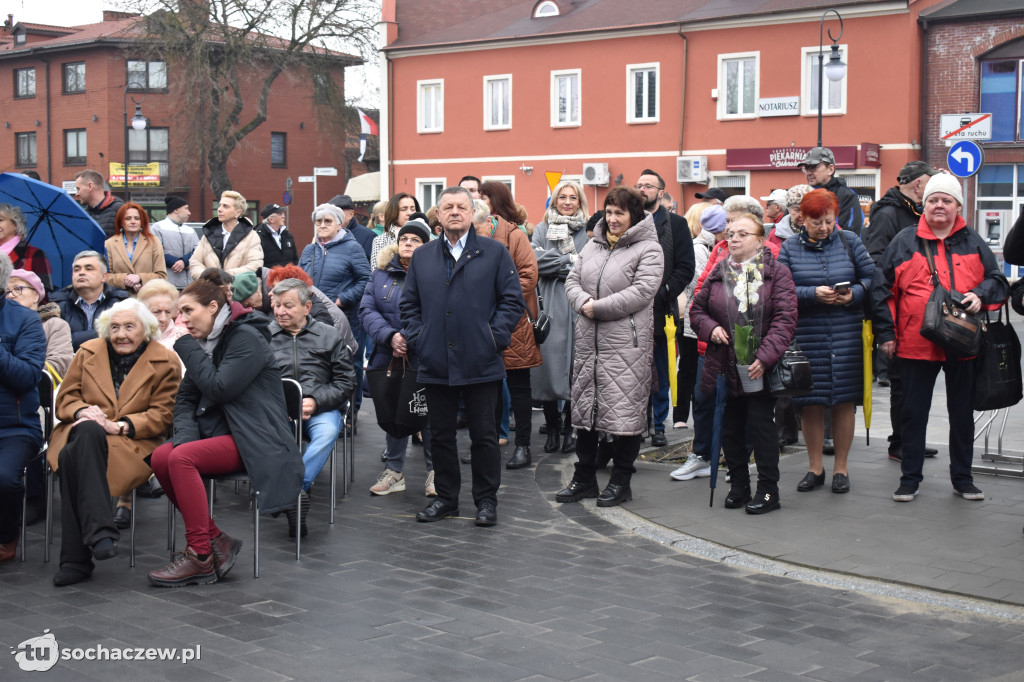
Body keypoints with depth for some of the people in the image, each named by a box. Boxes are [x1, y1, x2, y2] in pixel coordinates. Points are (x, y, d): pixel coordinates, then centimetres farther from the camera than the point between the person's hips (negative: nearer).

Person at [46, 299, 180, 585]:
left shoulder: (165, 362, 7)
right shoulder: (88, 352, 17)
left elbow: (163, 416, 0)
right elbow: (65, 397, 15)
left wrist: (119, 425, -15)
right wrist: (83, 411, -10)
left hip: (134, 443, -3)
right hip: (82, 435, 3)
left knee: (73, 458, -35)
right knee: (87, 430, -37)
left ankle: (76, 559, -38)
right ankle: (100, 531, -43)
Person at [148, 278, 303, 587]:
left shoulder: (247, 338, -11)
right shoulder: (204, 343, 15)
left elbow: (220, 389, -21)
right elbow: (184, 398, 12)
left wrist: (188, 350, -11)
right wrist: (186, 434, -8)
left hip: (252, 440, -8)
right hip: (218, 432, 8)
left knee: (181, 458, -28)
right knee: (160, 458, -16)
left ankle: (200, 557, -23)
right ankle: (216, 539, -9)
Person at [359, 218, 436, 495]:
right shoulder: (381, 273, 8)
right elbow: (367, 309, 1)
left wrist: (408, 339, -19)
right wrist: (389, 336, -15)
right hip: (389, 358, 4)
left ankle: (435, 472, 16)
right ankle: (394, 471, 25)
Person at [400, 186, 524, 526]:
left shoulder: (495, 253, 3)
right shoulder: (422, 257, 12)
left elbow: (512, 299, 1)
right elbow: (409, 303, 15)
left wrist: (494, 337, -8)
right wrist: (418, 339, 2)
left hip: (481, 363, -3)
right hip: (436, 364, 3)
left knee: (484, 434, 3)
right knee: (440, 434, 10)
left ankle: (486, 500, 14)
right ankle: (446, 497, 21)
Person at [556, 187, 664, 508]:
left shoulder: (648, 250, -5)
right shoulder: (593, 245, 14)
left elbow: (641, 292, -16)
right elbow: (572, 280, 12)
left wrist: (599, 307, -16)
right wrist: (583, 302, -10)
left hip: (627, 344, -6)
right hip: (588, 340, 6)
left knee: (624, 410, -2)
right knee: (585, 406, 11)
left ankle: (621, 481, 11)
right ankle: (584, 478, 22)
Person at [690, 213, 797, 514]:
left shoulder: (776, 273, -3)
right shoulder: (718, 274, 11)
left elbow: (784, 319, -10)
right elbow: (697, 309, 20)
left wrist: (765, 357, -19)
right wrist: (710, 328, -3)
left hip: (760, 368, -4)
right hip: (724, 366, 5)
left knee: (760, 426, -3)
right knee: (730, 428, 10)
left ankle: (768, 490, 7)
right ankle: (738, 486, 23)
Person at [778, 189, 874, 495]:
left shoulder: (849, 241, 6)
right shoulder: (790, 248, 4)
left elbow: (871, 277, 6)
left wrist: (853, 294, -12)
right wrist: (813, 294, -17)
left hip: (846, 334, 0)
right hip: (806, 335, 0)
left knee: (844, 400, 3)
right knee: (810, 402, 4)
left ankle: (841, 467, 16)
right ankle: (815, 467, 18)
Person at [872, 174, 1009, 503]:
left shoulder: (973, 243, 8)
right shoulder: (904, 242, 3)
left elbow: (998, 282, 13)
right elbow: (883, 289, 3)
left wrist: (980, 296, -10)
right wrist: (885, 333, -2)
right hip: (916, 343, -1)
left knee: (962, 413, 10)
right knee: (913, 412, 5)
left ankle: (962, 477, 23)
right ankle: (910, 478, 15)